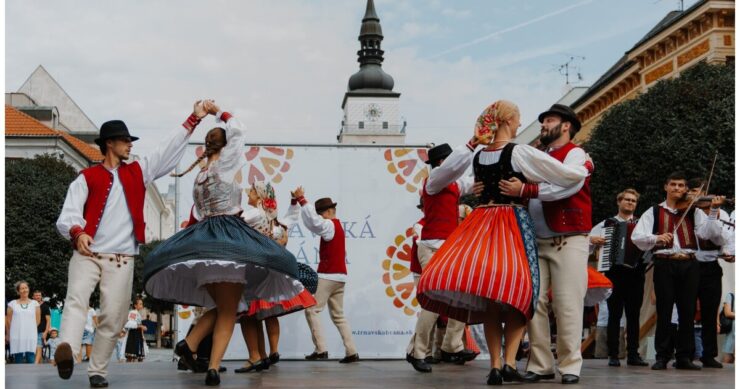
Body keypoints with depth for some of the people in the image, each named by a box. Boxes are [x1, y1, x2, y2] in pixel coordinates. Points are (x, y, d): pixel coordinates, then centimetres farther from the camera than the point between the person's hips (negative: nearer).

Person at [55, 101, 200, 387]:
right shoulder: (87, 178, 7)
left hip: (121, 259, 3)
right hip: (86, 254, -3)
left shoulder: (137, 172, 18)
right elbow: (68, 215, -4)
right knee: (76, 299, -24)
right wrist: (77, 233, -26)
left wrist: (194, 119, 13)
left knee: (113, 317, -3)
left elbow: (169, 149, 17)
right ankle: (66, 351, -44)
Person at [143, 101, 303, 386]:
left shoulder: (199, 177, 17)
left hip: (203, 238, 7)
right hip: (230, 236, -6)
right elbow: (237, 130, 8)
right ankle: (213, 368, -16)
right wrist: (216, 111, 20)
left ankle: (189, 342, -4)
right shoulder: (225, 164, -2)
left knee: (220, 308, 18)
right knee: (228, 313, -4)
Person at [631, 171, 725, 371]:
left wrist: (714, 211, -13)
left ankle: (684, 356, 10)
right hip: (664, 264, -1)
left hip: (689, 264, 1)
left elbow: (709, 233, -2)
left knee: (688, 311, 3)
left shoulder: (694, 211, 13)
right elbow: (637, 237, -1)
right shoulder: (654, 212, 10)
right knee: (664, 311, -1)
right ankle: (662, 356, 5)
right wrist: (656, 237, -18)